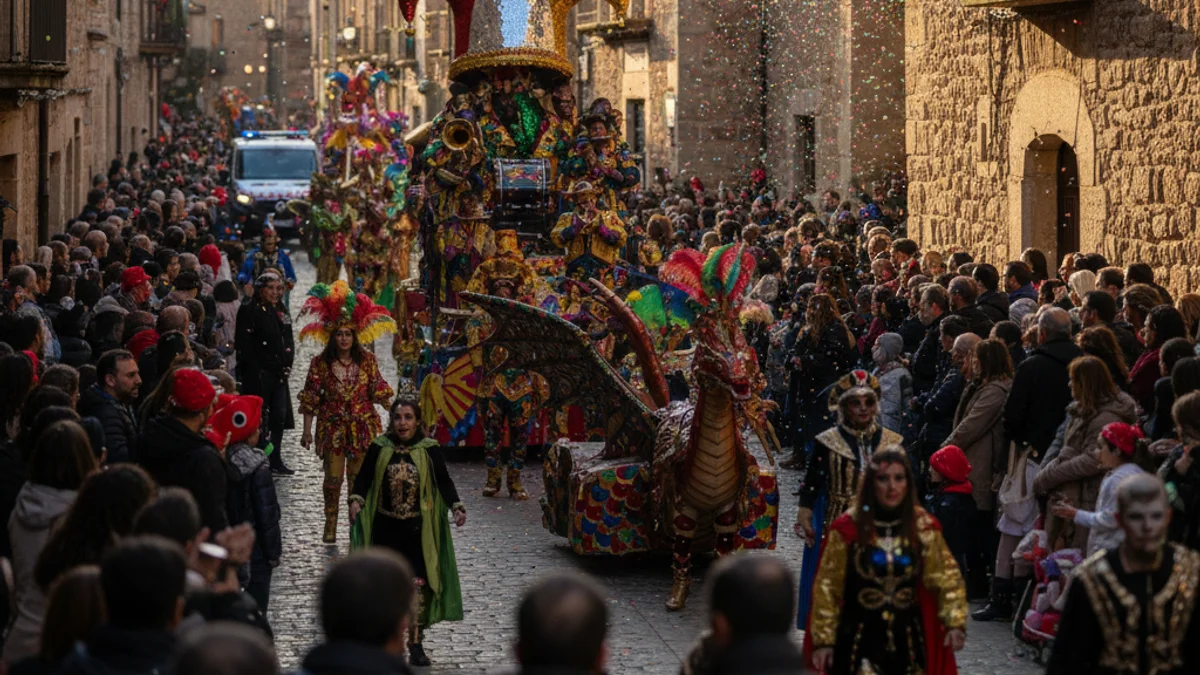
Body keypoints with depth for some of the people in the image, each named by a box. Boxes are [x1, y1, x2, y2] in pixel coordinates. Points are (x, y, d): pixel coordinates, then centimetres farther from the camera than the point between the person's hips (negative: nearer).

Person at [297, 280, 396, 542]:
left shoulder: (367, 360, 1)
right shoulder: (320, 363, -3)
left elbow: (378, 391, 8)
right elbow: (310, 398, -1)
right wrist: (307, 431, -2)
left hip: (363, 426, 1)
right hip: (333, 427, -1)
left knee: (359, 475, 3)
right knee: (333, 476, -1)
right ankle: (330, 524, 11)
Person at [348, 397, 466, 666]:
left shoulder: (429, 449, -3)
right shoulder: (379, 448, 0)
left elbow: (443, 481, -2)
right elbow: (364, 478, 1)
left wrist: (456, 507, -15)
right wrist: (356, 500, -17)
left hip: (418, 529, -1)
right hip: (385, 527, 1)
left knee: (418, 582, -6)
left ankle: (416, 642, 2)